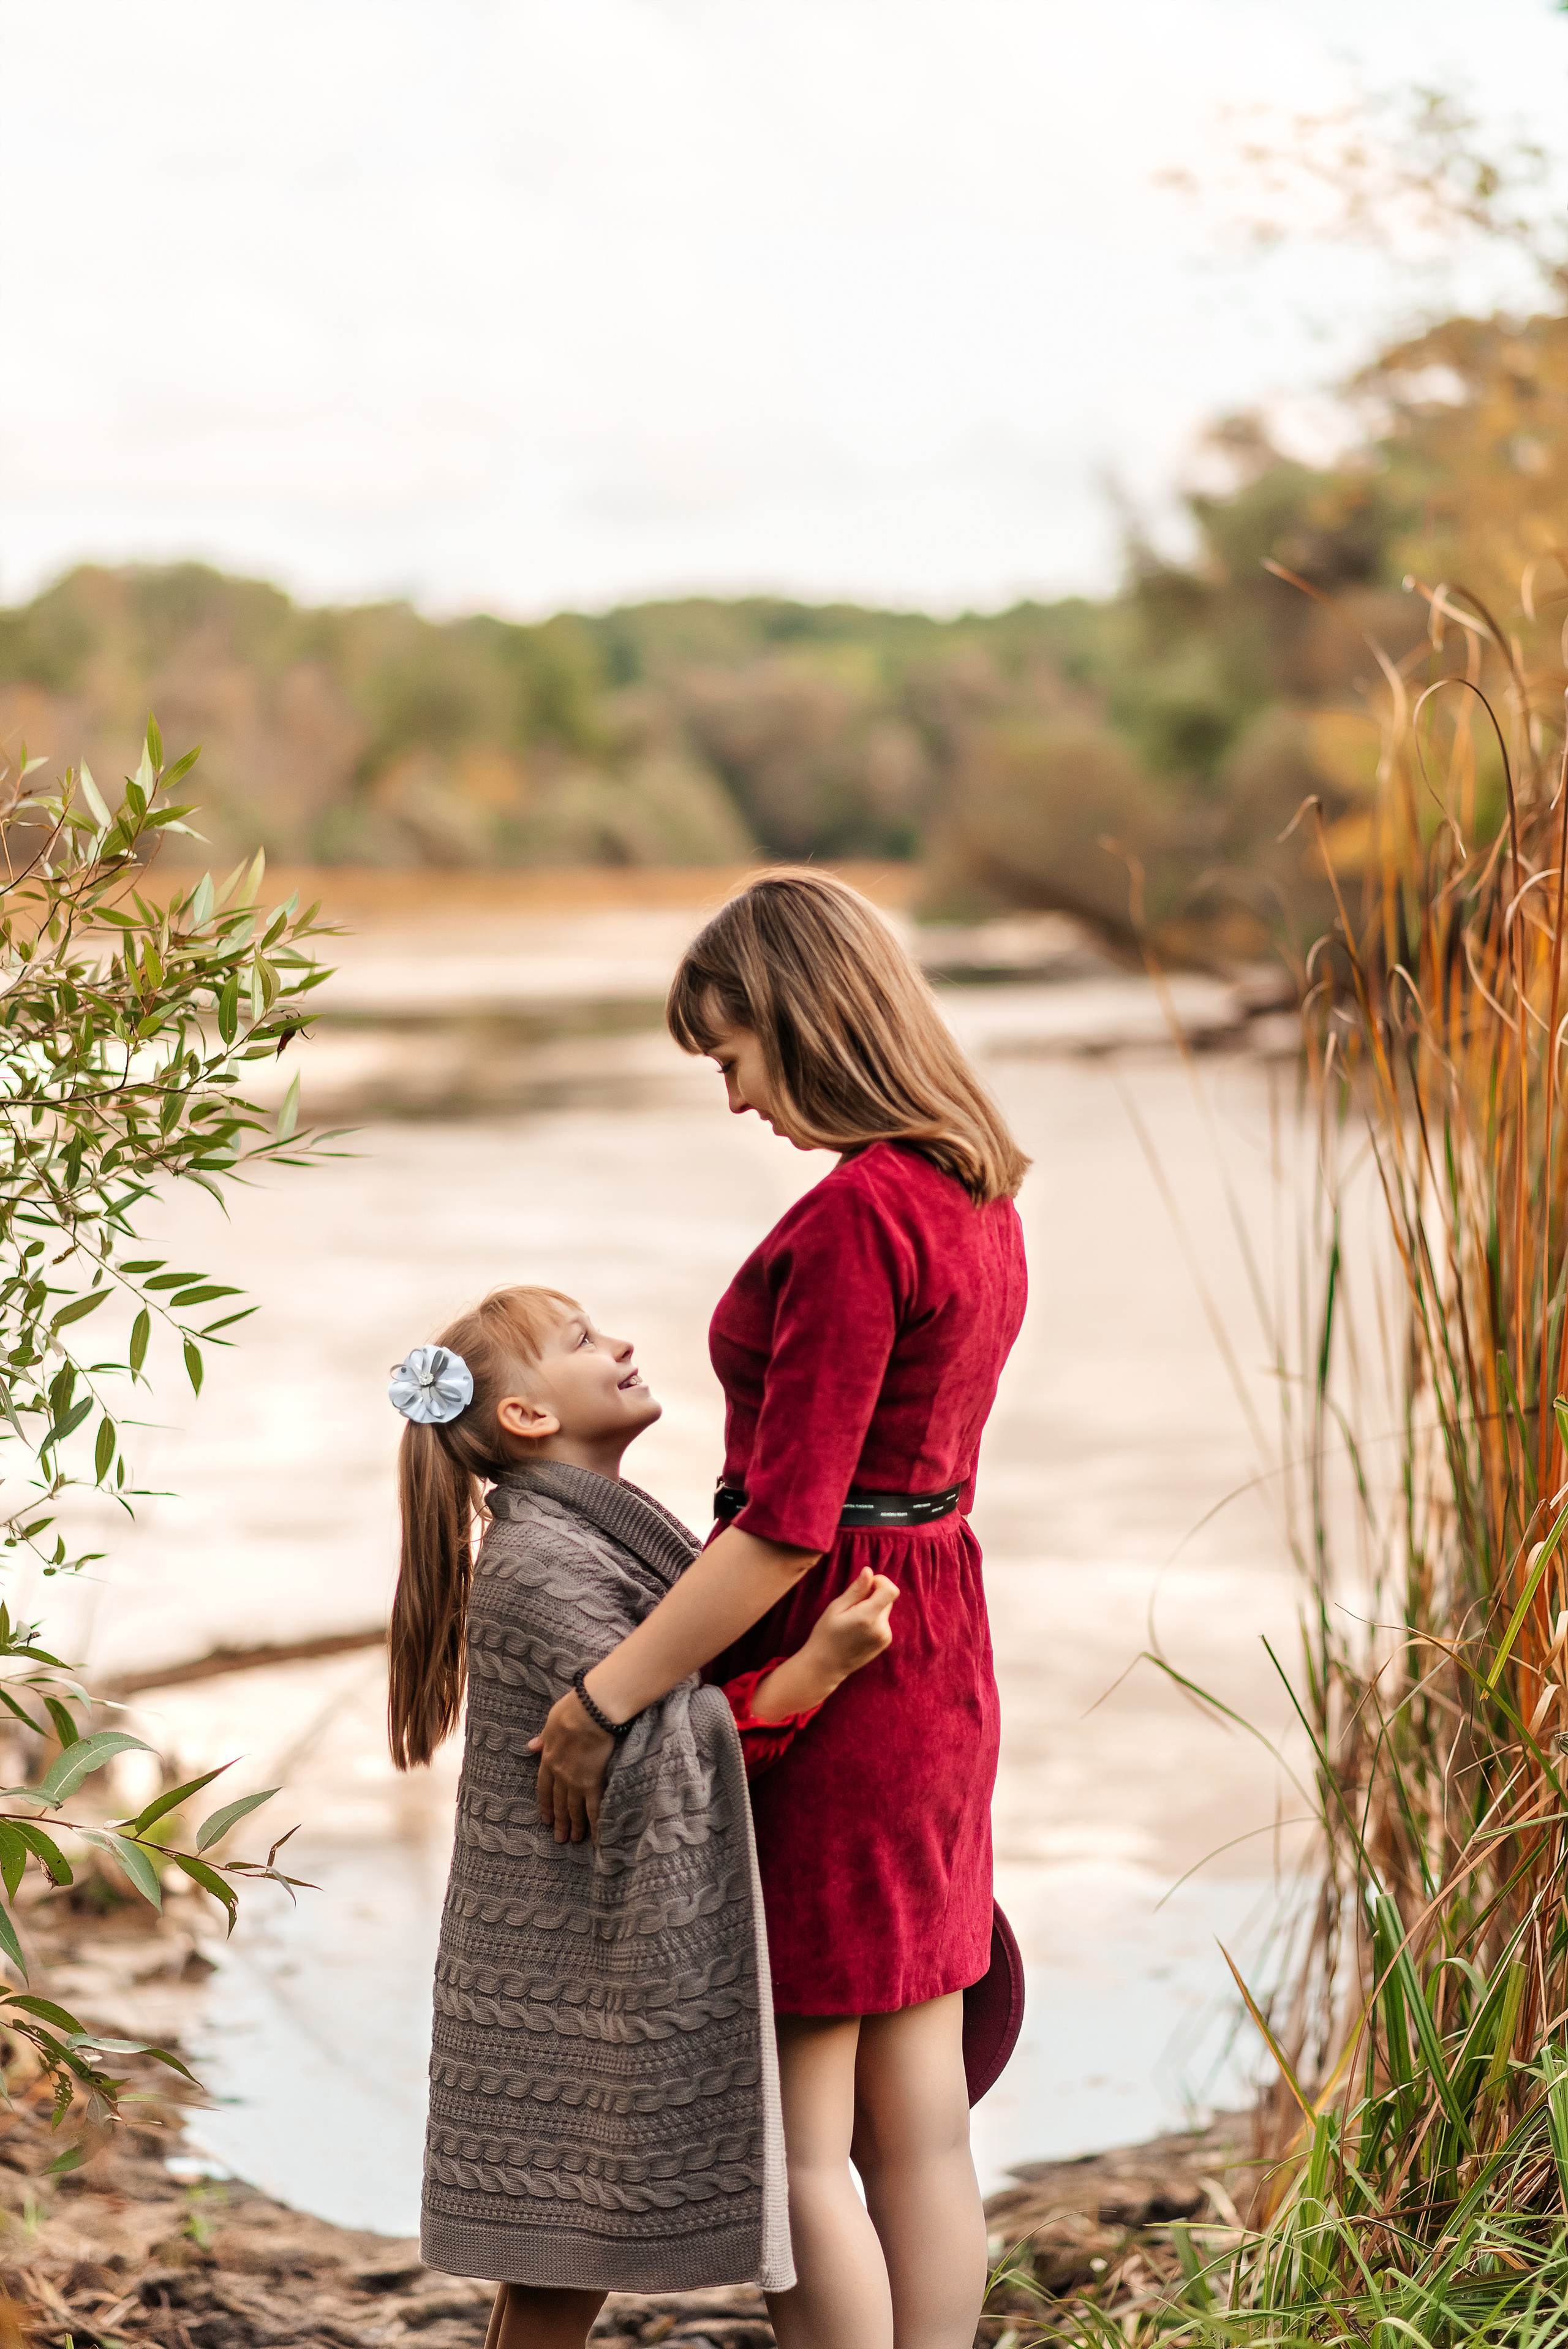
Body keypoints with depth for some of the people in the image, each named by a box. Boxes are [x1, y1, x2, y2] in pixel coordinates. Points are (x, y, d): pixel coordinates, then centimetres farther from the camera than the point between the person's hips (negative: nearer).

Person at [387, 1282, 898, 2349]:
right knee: (560, 2262, -2)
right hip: (567, 1968, -9)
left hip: (615, 1960, 9)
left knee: (579, 2251, 15)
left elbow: (699, 1690, 24)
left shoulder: (598, 1532, 12)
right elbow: (670, 1747, -24)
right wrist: (821, 1662, -30)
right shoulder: (538, 1565, -20)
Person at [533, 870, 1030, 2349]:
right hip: (938, 1656, 9)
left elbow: (786, 1529, -23)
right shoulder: (980, 1200, 8)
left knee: (791, 2135, 0)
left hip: (823, 1671, -9)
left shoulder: (852, 1217, -20)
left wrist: (604, 1697, -17)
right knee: (917, 2113, 13)